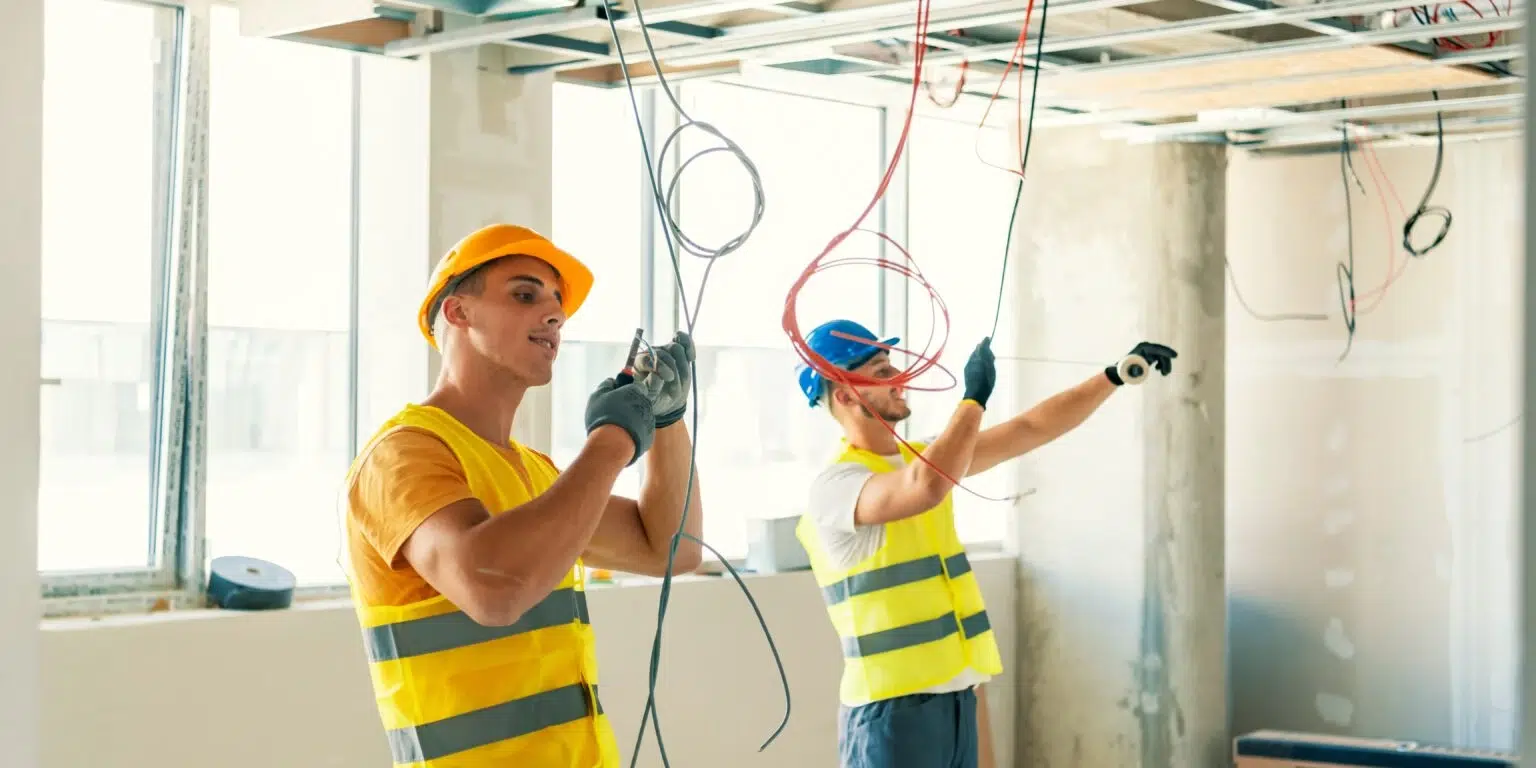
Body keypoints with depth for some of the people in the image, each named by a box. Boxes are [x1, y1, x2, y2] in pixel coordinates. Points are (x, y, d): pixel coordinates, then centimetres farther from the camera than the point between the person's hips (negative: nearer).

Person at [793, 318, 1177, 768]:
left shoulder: (926, 457, 12)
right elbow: (927, 488, -32)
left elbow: (1031, 429, 15)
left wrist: (1115, 376, 8)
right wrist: (974, 397, -20)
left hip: (959, 698, 8)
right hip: (891, 708, -8)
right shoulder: (833, 486, -14)